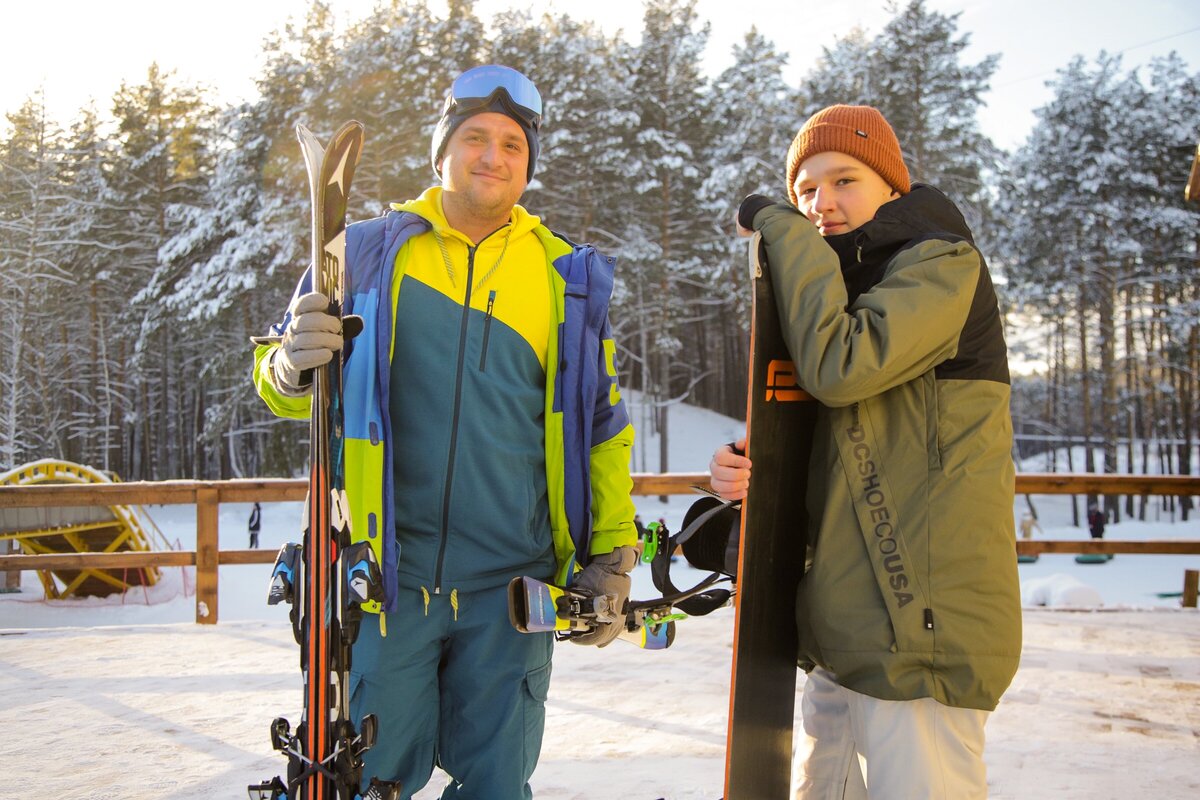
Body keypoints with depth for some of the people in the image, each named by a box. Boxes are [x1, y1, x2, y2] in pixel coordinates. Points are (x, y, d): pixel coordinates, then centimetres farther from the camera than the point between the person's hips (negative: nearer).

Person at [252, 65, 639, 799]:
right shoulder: (369, 252, 5)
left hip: (510, 585, 1)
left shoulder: (567, 277, 8)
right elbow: (282, 388, 6)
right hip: (388, 575, -1)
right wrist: (293, 366, -18)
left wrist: (611, 556, 6)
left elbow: (601, 424, 11)